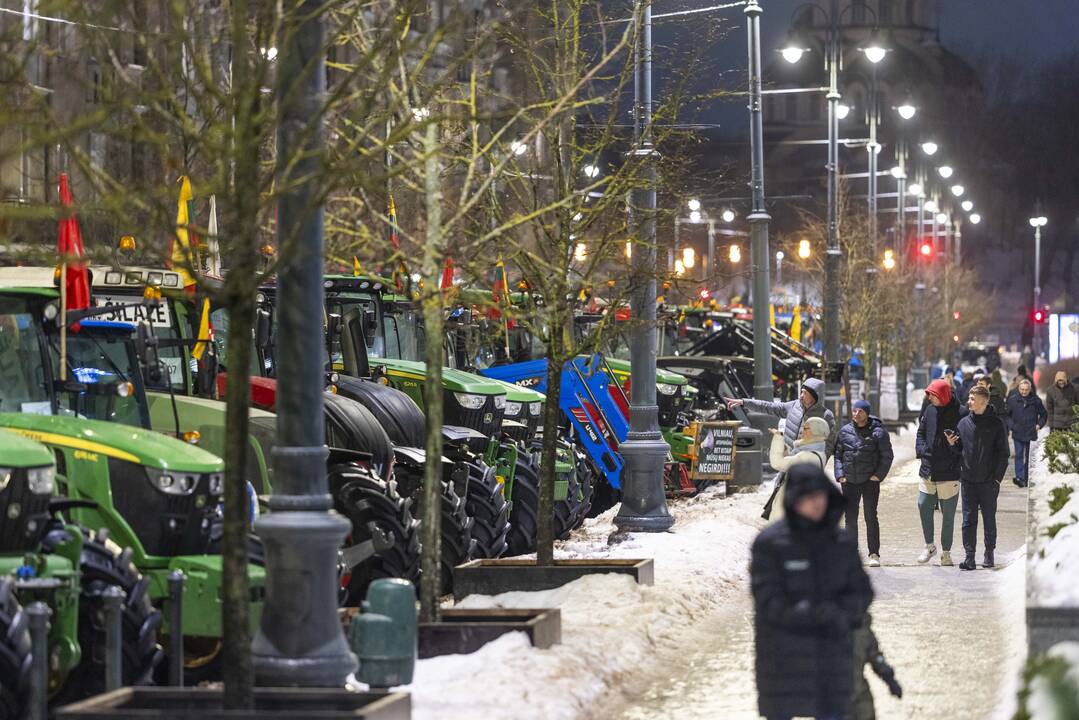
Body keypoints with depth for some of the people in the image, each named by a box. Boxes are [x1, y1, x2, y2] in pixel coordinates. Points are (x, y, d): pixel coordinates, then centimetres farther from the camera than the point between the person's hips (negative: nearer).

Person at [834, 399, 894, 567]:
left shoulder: (877, 432, -4)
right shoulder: (845, 431, 6)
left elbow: (886, 456, 0)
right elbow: (838, 454, 11)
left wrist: (878, 475, -7)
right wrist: (840, 475, 0)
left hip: (870, 482, -3)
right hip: (849, 482, 3)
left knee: (871, 517, -1)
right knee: (850, 518, 4)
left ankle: (874, 554, 4)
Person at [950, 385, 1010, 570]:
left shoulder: (996, 424, -3)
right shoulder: (964, 423, 6)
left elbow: (1003, 453, -2)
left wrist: (997, 478, -7)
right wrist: (952, 444, -7)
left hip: (988, 482, -3)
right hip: (968, 480, 3)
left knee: (989, 519, 8)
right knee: (968, 520, 0)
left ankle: (989, 553, 21)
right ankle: (970, 556, 1)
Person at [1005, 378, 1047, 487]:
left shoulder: (1036, 400, 0)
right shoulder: (1012, 400, -1)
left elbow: (1044, 414, 13)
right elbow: (1007, 415, 9)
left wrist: (1039, 425, 1)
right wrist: (1010, 425, -4)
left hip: (1031, 432, 1)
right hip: (1018, 433, -1)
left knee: (1028, 457, 6)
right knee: (1019, 455, -6)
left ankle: (1026, 478, 14)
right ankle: (1019, 477, -10)